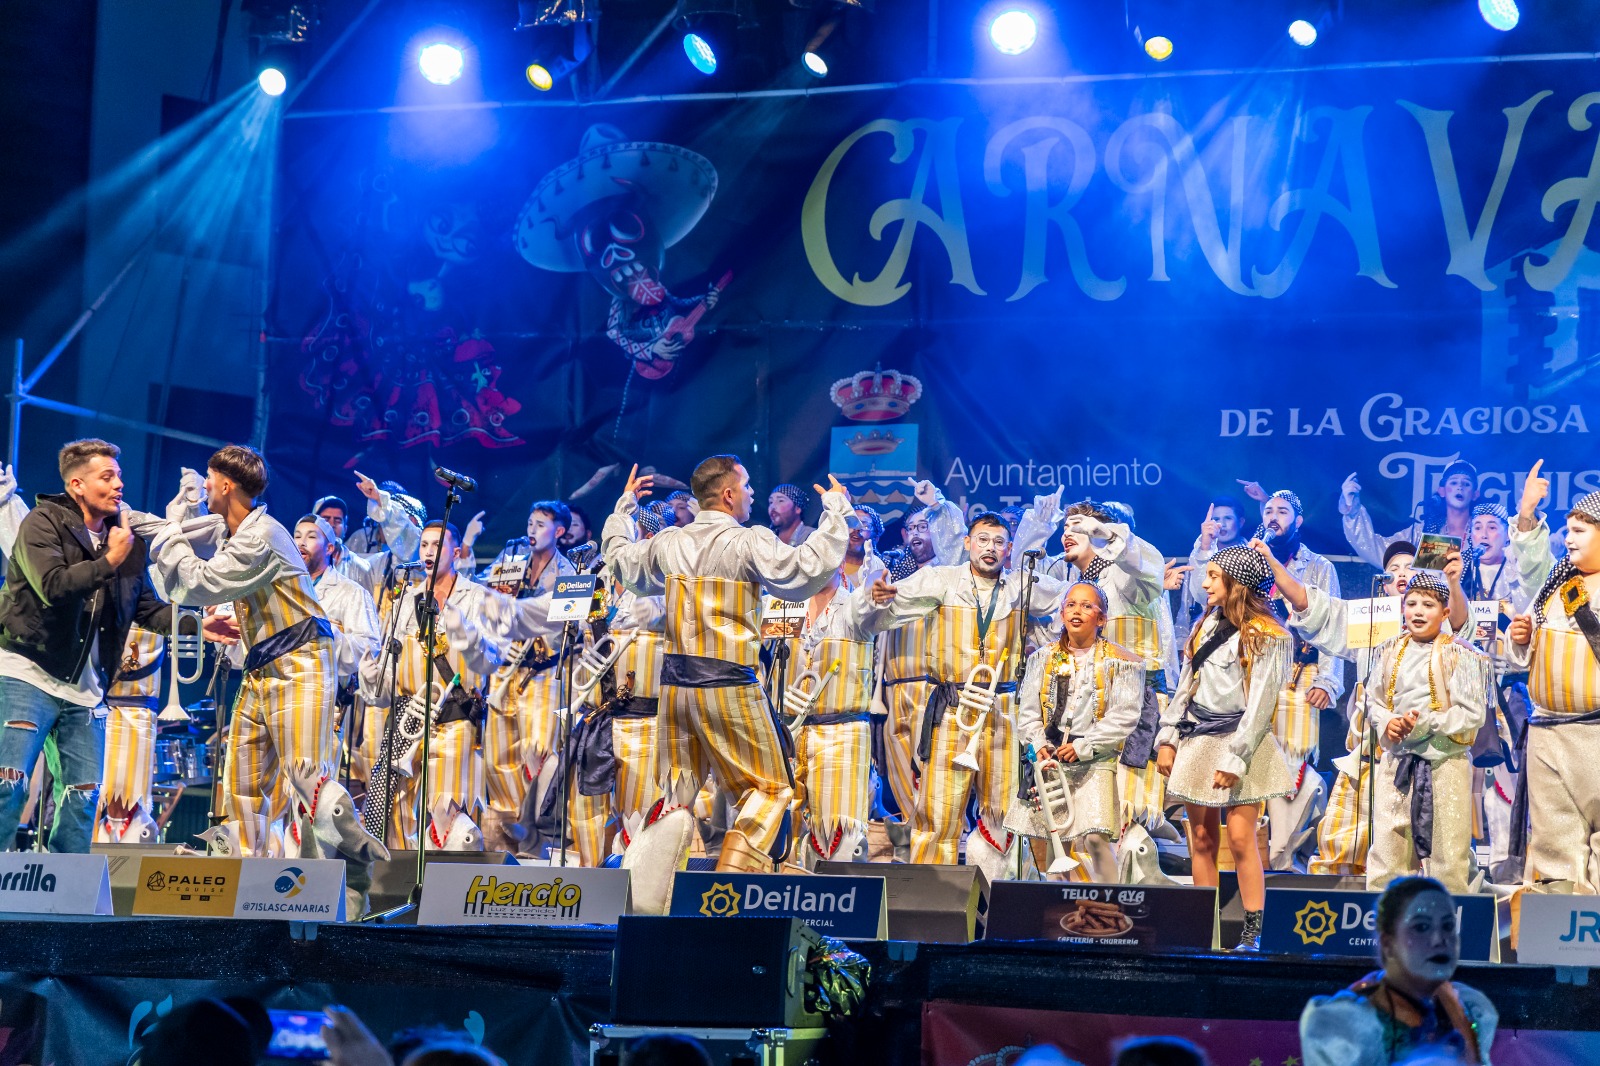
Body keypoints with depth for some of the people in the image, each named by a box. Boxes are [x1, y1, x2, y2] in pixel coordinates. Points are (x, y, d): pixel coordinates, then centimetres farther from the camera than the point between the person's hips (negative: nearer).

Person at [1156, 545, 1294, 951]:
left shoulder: (1267, 636, -7)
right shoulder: (1207, 626, 15)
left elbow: (1260, 704, -12)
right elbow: (1185, 686, 17)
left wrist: (1236, 760, -16)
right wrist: (1167, 739, 8)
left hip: (1239, 742, -6)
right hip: (1197, 742, 6)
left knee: (1240, 838, -12)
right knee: (1201, 838, 4)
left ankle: (1253, 933, -9)